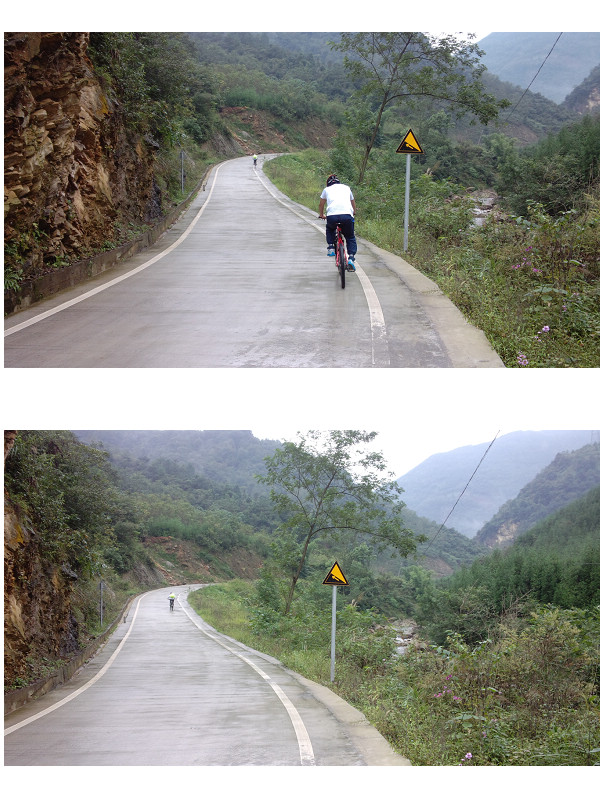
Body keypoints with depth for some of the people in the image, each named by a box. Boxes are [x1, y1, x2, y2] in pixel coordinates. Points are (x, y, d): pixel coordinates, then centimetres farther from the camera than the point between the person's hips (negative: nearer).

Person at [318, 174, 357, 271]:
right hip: (347, 215, 0)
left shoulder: (327, 189, 25)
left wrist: (321, 215, 58)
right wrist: (354, 213, 63)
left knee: (329, 230, 34)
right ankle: (351, 258, 1)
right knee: (350, 237, 20)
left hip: (332, 216, 0)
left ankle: (331, 247, 16)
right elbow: (353, 203, 44)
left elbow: (321, 205, 39)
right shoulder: (346, 188, 28)